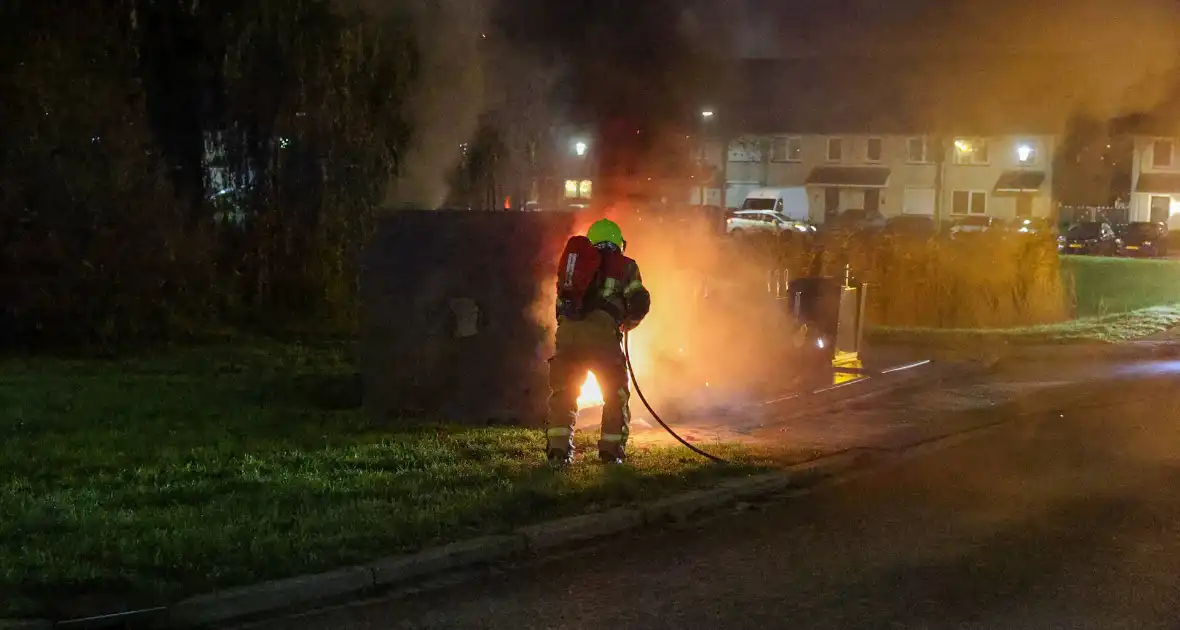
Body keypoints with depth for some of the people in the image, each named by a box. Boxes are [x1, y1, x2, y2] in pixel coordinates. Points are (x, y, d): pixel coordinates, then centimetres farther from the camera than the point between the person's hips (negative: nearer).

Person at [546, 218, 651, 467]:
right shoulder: (625, 265, 15)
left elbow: (561, 304, 28)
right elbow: (640, 302, 4)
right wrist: (627, 323, 24)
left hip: (567, 331, 3)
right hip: (601, 332, -3)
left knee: (562, 393, 16)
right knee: (616, 395, 15)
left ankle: (558, 451, 7)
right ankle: (611, 451, 14)